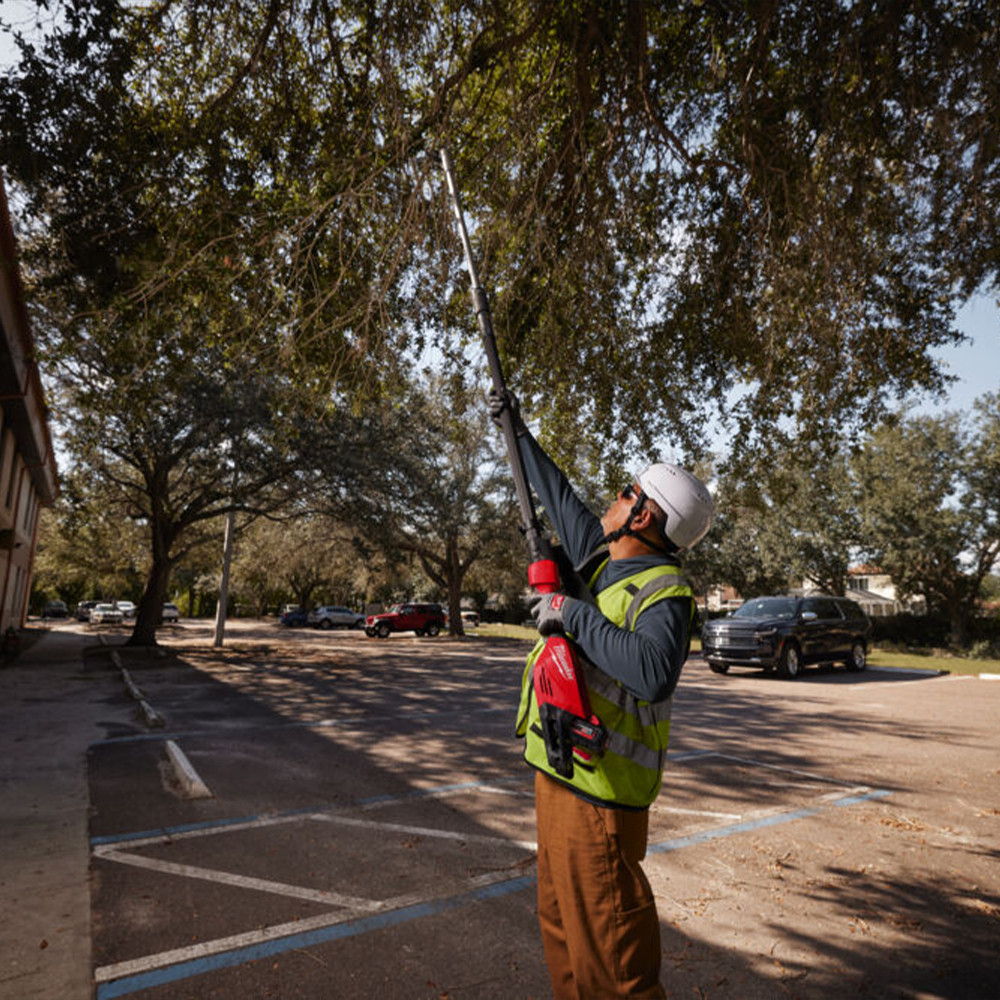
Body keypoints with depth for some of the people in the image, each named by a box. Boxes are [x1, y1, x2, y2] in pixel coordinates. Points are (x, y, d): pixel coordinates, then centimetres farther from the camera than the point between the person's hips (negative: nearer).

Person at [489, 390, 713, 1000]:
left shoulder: (665, 593, -20)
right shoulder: (604, 558, 6)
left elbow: (654, 673, -38)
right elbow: (559, 496, 17)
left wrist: (575, 615, -30)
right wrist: (518, 430, 25)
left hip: (599, 788, -9)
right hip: (561, 770, 9)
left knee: (606, 929, 5)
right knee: (562, 918, 23)